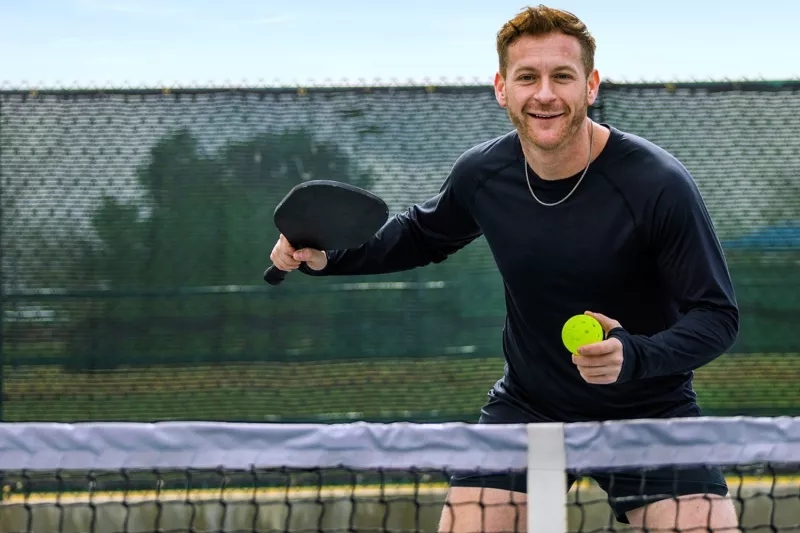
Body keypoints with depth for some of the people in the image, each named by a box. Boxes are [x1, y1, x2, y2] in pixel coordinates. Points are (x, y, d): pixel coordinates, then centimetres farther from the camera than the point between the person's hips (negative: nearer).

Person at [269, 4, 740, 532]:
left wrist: (632, 355, -39)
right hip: (527, 406, 3)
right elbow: (422, 234, 13)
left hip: (647, 407, -3)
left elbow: (717, 315, -20)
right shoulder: (483, 172, -10)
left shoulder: (660, 185, -24)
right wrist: (329, 255, -3)